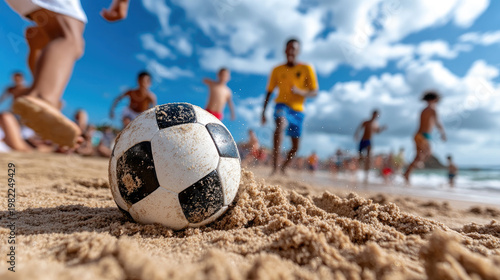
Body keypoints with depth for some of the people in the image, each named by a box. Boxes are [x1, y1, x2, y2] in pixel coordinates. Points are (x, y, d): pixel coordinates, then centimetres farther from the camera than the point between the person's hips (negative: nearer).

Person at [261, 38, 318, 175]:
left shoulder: (306, 69, 0)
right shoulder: (277, 70, 4)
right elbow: (269, 92, 9)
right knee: (280, 124, -37)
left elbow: (315, 92, -2)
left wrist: (301, 92, -23)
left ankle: (283, 167, 33)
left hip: (298, 109, 2)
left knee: (295, 147, 4)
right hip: (282, 104, -1)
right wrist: (263, 112, 3)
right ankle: (274, 167, -38)